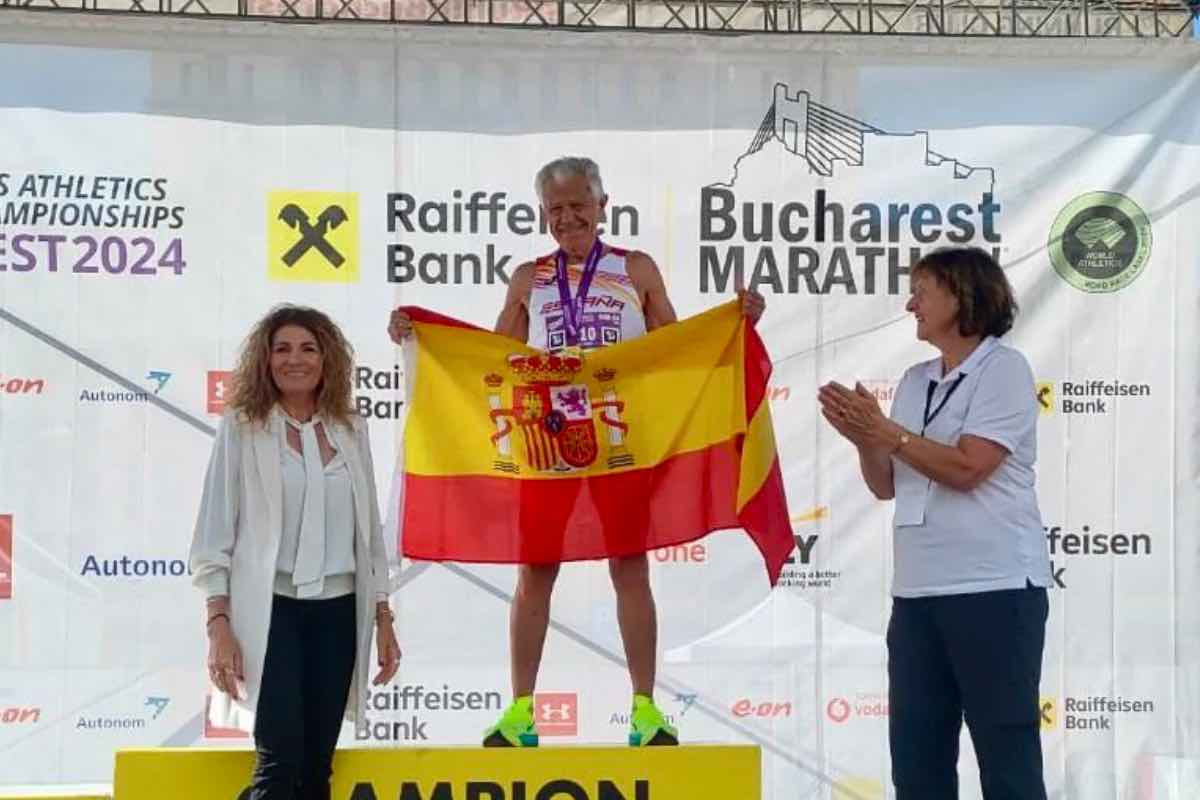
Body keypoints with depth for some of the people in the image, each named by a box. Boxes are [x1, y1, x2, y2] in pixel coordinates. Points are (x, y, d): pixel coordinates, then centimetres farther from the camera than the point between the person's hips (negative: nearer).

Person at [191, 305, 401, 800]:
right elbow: (214, 533, -2)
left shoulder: (350, 430, 11)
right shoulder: (241, 428, 0)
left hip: (337, 611, 4)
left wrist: (383, 620, 11)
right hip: (270, 609, -4)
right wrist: (219, 624, -11)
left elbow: (370, 532, 15)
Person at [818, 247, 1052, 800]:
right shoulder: (914, 381, 15)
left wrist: (884, 430, -14)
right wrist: (862, 437, -3)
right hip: (918, 590, 7)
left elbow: (966, 469, -16)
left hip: (993, 587, -7)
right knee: (915, 749, 8)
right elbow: (886, 486, 15)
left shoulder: (1004, 369, -5)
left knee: (1005, 746, -1)